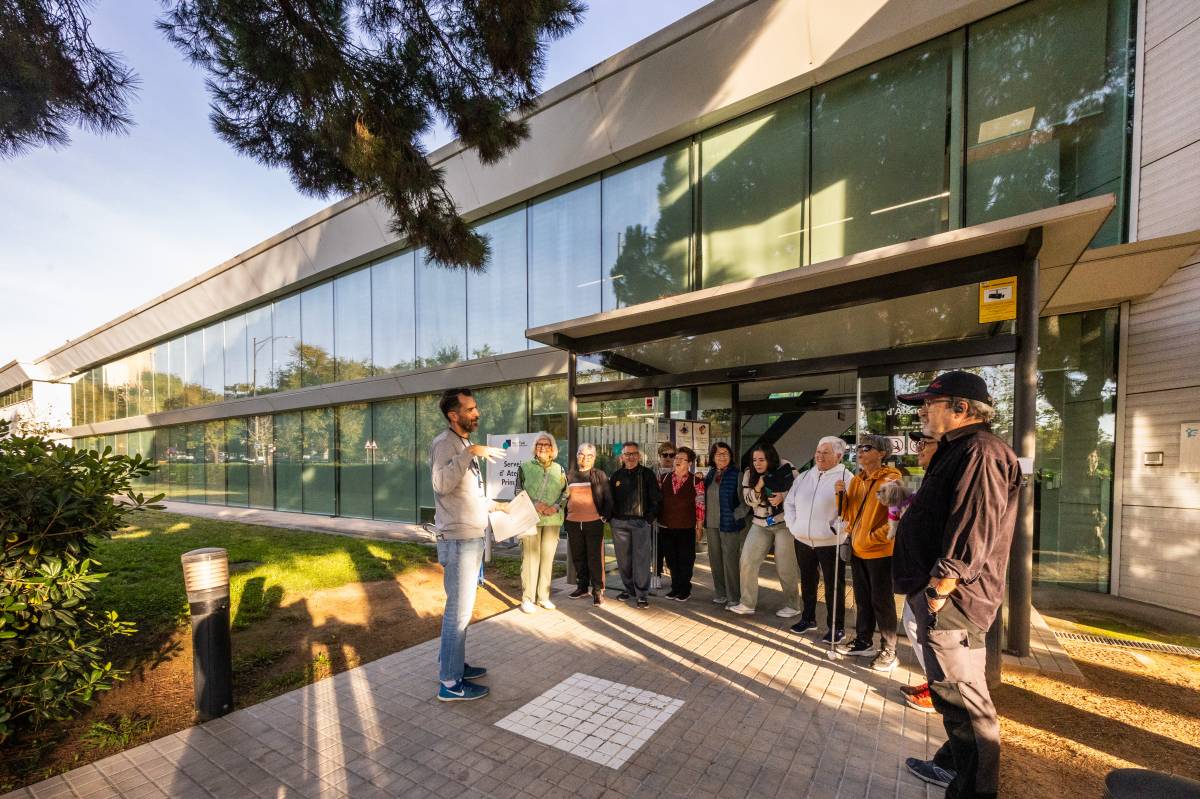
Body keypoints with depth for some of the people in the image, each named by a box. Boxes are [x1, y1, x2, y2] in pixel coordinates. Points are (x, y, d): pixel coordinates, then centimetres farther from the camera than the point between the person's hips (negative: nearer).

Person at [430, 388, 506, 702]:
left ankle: (454, 663, 34)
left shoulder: (464, 445, 15)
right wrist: (469, 452, -36)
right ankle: (450, 683, 9)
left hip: (472, 538, 10)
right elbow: (442, 484, -34)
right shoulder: (444, 443, -15)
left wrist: (495, 505, 28)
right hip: (458, 540, -10)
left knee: (461, 607, 19)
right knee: (459, 609, -2)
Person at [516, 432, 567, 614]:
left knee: (548, 557, 8)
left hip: (553, 519, 3)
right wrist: (534, 504, -13)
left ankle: (543, 596, 20)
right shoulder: (525, 467, 3)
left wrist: (556, 506, -8)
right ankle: (527, 598, 8)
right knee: (530, 558, -3)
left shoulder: (559, 470, 10)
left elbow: (565, 493, 10)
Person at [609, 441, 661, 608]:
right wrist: (611, 515, 4)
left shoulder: (647, 474, 2)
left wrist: (650, 516, -7)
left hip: (641, 521, -3)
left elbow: (656, 498, 0)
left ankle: (642, 593, 2)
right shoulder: (616, 475, 11)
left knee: (641, 558, -5)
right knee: (623, 557, 9)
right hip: (619, 522, 3)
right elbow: (610, 498, 15)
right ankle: (628, 587, 24)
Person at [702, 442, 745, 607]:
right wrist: (703, 518, 13)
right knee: (715, 559, 13)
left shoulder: (736, 475, -10)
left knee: (730, 560, -1)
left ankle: (733, 597, 13)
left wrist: (736, 516, -13)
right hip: (711, 524, 6)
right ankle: (720, 593, 27)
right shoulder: (710, 474, 9)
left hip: (729, 525, -6)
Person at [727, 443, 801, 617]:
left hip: (785, 523, -4)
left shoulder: (786, 468, -12)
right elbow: (748, 500, -2)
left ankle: (793, 605, 23)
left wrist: (783, 497, -24)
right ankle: (747, 603, 12)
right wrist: (758, 487, -21)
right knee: (747, 561, -1)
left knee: (785, 566, 2)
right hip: (760, 524, 4)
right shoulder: (749, 474, -1)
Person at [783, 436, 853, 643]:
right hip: (803, 541, 6)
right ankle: (808, 618, 35)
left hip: (830, 542, -5)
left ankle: (836, 627, 21)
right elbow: (789, 503, 14)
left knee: (834, 586, 6)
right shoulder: (804, 477, 10)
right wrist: (792, 525, 4)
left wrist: (836, 529, -20)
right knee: (807, 582, 19)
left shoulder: (846, 478, -8)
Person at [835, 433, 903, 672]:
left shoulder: (890, 479, -13)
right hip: (857, 549, 7)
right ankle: (863, 642, 31)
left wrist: (874, 537, -17)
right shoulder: (856, 480, 9)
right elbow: (848, 514, 11)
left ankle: (888, 651, 19)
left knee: (881, 601, 4)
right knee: (862, 598, 17)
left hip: (880, 551, -7)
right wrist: (842, 494, -6)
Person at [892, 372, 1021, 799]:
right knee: (952, 693, 23)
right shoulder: (957, 450, 16)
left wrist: (937, 591, -22)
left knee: (961, 697, 1)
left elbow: (971, 535, -24)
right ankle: (955, 764, 39)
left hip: (952, 598, -11)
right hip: (938, 593, 11)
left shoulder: (980, 452, -19)